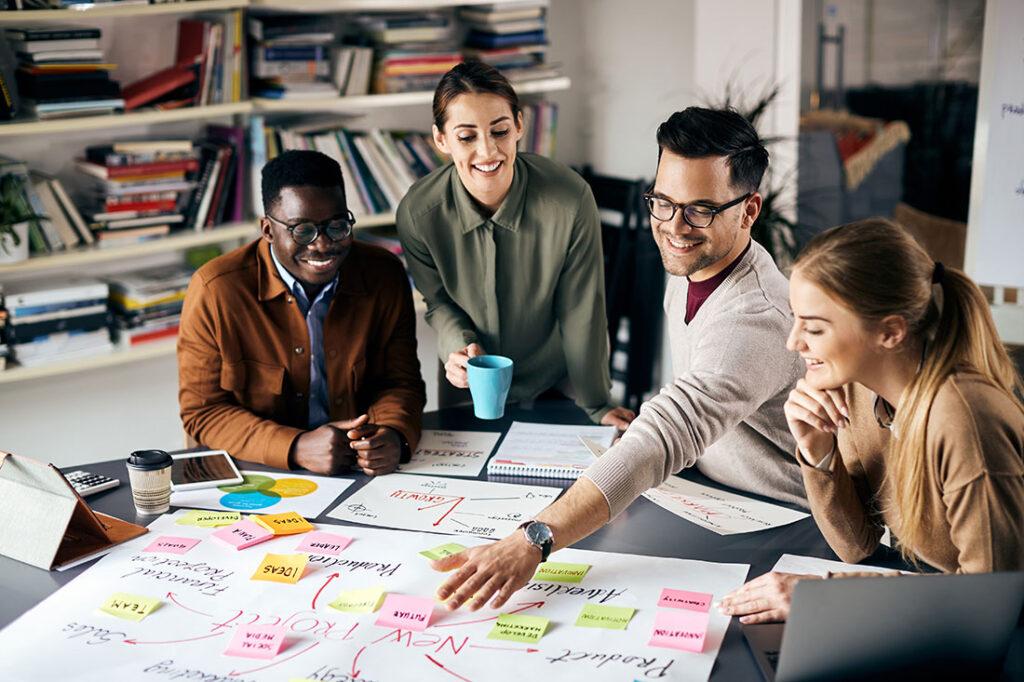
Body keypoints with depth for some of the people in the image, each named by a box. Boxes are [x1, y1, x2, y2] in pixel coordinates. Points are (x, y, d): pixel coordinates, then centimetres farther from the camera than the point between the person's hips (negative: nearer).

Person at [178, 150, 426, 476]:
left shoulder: (385, 277, -2)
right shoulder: (215, 291, -11)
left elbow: (400, 382, 5)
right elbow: (203, 410, -7)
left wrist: (395, 435, -19)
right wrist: (296, 448, -21)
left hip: (365, 472, 4)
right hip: (257, 479, -4)